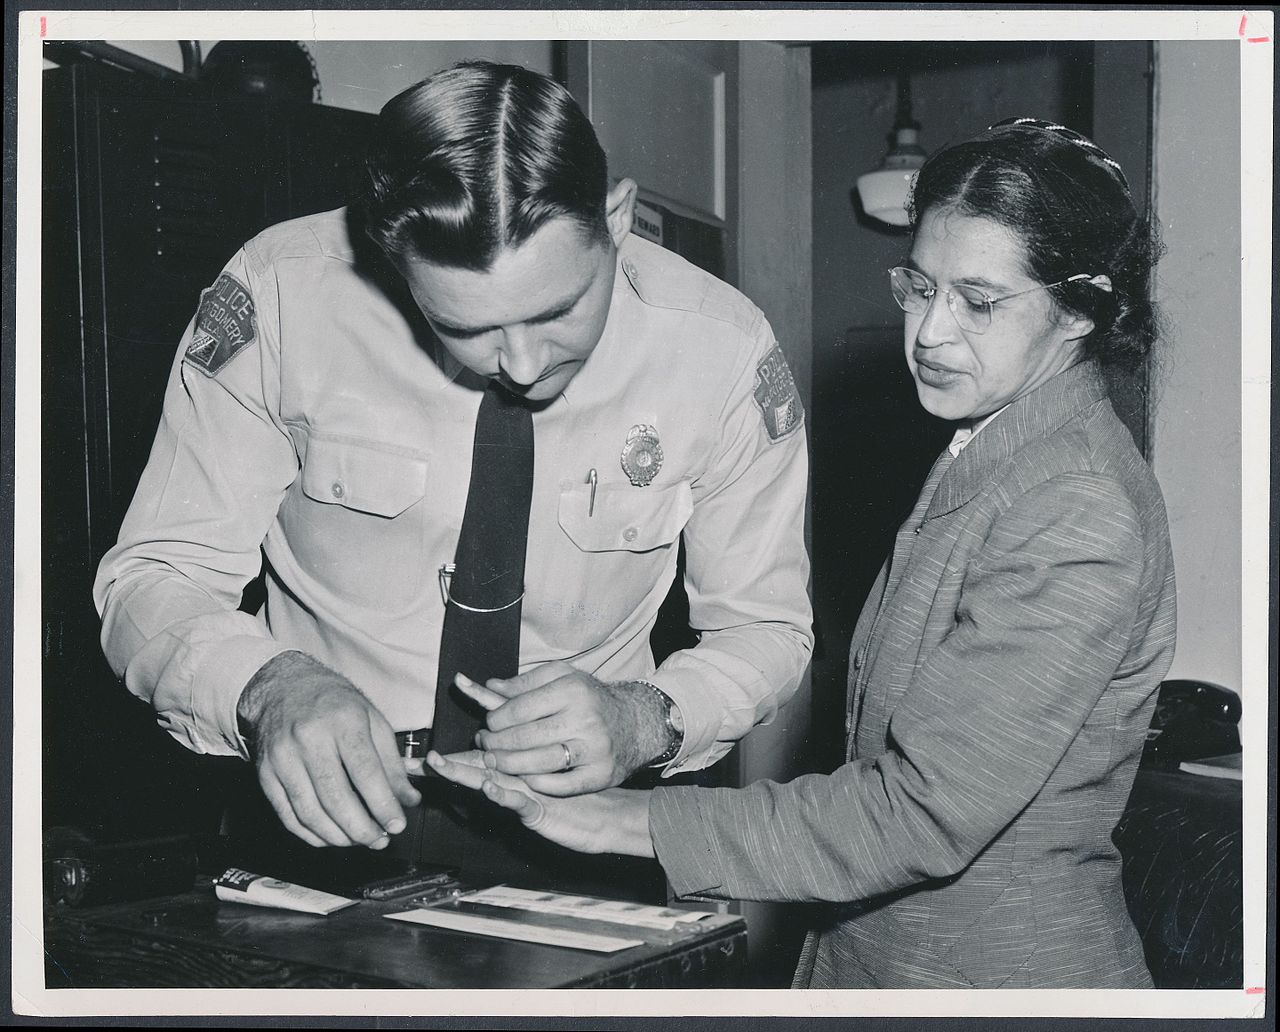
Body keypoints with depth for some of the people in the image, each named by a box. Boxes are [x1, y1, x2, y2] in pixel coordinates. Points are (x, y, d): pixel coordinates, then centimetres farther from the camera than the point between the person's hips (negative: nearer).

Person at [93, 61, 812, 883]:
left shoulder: (723, 352, -13)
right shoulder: (280, 296, -15)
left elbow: (766, 630, 0)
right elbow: (155, 579, -9)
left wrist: (642, 720, -21)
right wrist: (269, 688, -31)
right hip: (324, 813, 2)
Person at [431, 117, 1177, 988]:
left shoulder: (1083, 518, -23)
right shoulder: (981, 460, 7)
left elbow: (925, 814, -26)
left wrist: (633, 823, -26)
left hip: (1003, 973, -8)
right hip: (874, 948, 8)